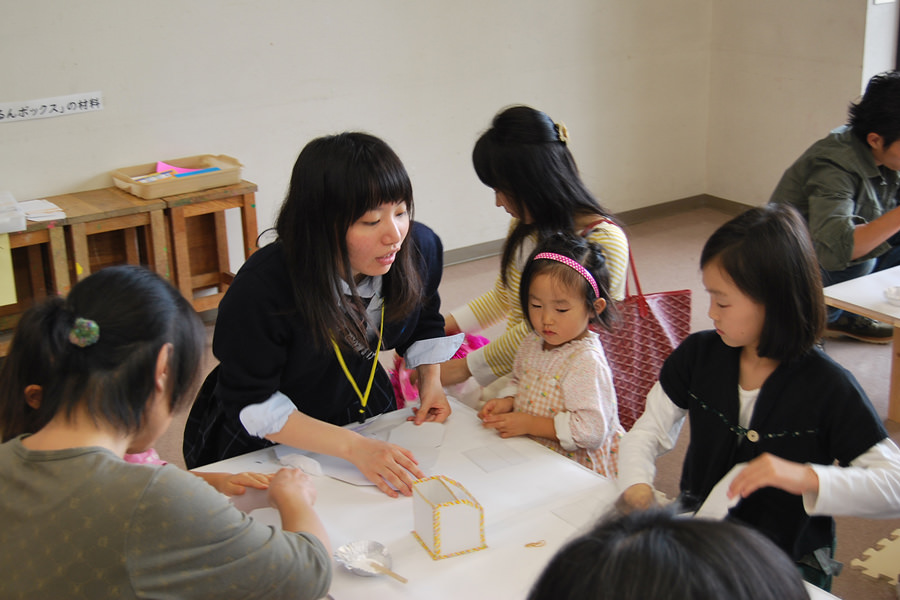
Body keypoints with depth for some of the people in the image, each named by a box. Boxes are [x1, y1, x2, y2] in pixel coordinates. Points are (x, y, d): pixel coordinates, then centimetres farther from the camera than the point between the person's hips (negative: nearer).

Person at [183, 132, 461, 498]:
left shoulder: (420, 248, -14)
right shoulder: (262, 288, -32)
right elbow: (250, 404, -26)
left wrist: (430, 381, -5)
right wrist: (352, 446, -34)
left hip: (367, 417, 4)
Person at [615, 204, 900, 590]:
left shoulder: (828, 387, -15)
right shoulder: (698, 355, -2)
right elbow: (648, 431, 7)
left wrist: (807, 478, -31)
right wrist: (637, 486, -14)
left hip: (789, 563, -3)